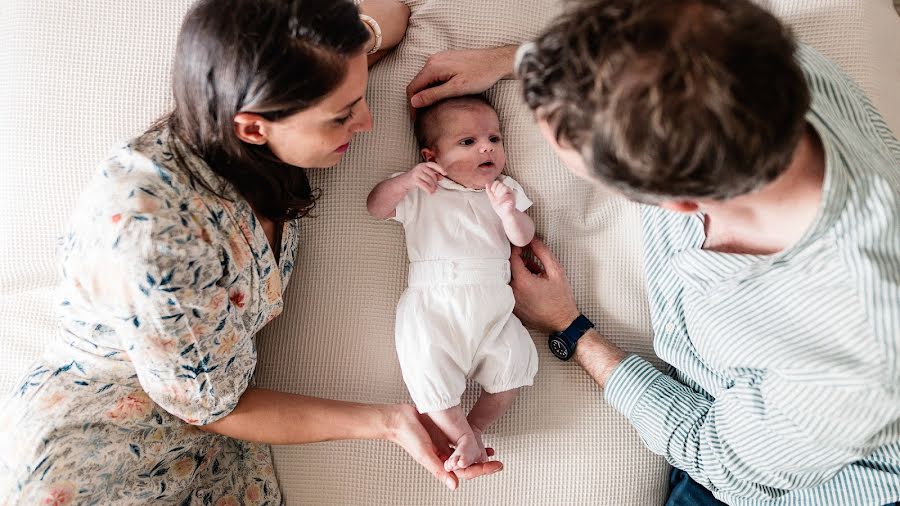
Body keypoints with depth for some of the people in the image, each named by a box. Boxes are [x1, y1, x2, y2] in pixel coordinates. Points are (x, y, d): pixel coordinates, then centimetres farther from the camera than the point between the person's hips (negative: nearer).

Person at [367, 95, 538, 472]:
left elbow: (523, 238, 8)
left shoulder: (506, 189, 15)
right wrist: (406, 180, -15)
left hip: (492, 302, 3)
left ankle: (475, 426, 7)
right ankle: (463, 437, -1)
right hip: (434, 303, -3)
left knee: (515, 361, -10)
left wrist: (508, 211, -13)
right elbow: (376, 207, 1)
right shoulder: (422, 192, 8)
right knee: (429, 367, -19)